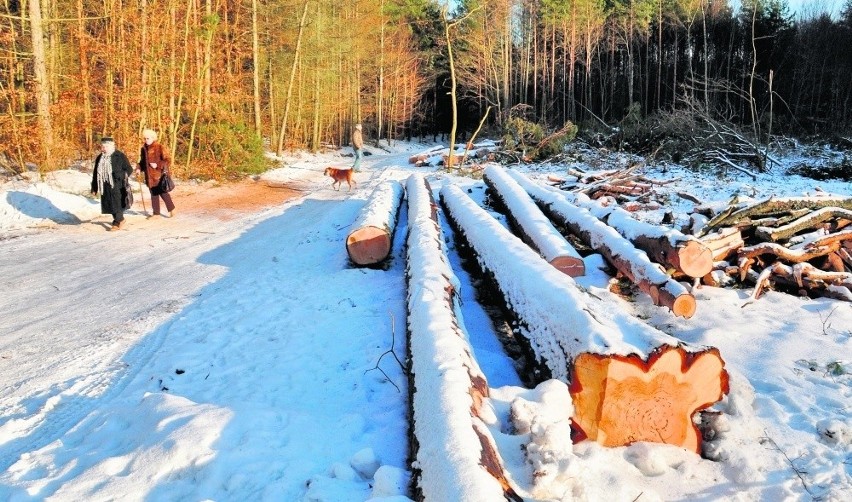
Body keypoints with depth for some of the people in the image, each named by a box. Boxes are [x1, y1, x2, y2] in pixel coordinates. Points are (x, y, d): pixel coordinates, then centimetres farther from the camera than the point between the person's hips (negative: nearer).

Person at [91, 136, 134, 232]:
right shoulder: (99, 158, 11)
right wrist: (94, 188, 15)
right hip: (105, 186, 6)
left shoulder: (120, 156, -7)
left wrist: (121, 175, -19)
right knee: (109, 204, 10)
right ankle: (120, 219, 28)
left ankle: (117, 223, 7)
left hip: (117, 185, -6)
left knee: (117, 203, -6)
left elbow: (129, 169, -3)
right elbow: (96, 174, 16)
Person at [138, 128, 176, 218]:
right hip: (150, 176, 6)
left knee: (163, 193, -2)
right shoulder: (144, 148, 11)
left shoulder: (160, 147, -9)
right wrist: (139, 168, 3)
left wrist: (158, 165, -20)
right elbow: (143, 161, 21)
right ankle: (156, 213, 18)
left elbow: (168, 160, -11)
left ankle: (171, 209, 15)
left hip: (159, 175, -6)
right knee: (153, 194, 11)